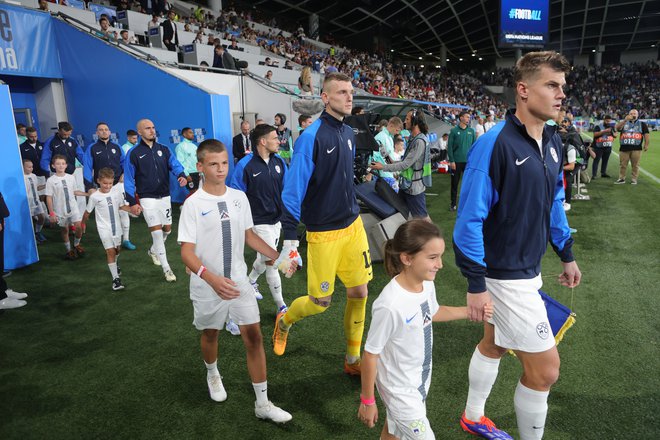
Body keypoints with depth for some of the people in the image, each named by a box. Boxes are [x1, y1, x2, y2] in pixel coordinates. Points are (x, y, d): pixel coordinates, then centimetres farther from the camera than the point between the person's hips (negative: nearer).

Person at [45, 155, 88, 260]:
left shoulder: (71, 177, 1)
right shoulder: (51, 180, -9)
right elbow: (49, 198, -7)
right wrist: (51, 213, -10)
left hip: (73, 208, 2)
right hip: (60, 211, -2)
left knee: (79, 227, -9)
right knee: (64, 230, 10)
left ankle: (76, 245, 18)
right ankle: (69, 250, 28)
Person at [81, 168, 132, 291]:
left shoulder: (117, 191, -7)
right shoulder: (94, 196, -14)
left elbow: (122, 206, 7)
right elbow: (87, 212, 1)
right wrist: (83, 223, 13)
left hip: (116, 225, 4)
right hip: (104, 228, -4)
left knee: (117, 249, 19)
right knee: (110, 251, -11)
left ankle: (114, 265, 51)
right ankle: (115, 278, -7)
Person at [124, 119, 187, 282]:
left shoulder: (163, 149, 4)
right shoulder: (134, 153, -5)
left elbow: (174, 164, -8)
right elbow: (129, 179, -4)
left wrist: (181, 175, -32)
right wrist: (132, 202, -8)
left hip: (165, 196, 4)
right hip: (147, 198, -4)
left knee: (167, 229, 14)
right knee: (157, 231, -8)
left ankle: (153, 251, 44)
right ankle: (166, 269, 0)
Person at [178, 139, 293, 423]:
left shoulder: (239, 197, -3)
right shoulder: (193, 204, -16)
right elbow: (187, 252, -19)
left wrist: (278, 256, -2)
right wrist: (212, 279, -35)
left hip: (239, 281, 3)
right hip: (207, 286, -3)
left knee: (254, 336, 2)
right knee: (210, 334, 19)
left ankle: (263, 404, 14)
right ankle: (212, 374, 52)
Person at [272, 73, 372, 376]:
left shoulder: (349, 134, 7)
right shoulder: (312, 136, -16)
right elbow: (293, 189, -16)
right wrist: (289, 239, -17)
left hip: (353, 226, 7)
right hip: (323, 233, -6)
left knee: (359, 293, 9)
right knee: (320, 302, 5)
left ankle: (353, 359, 27)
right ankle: (284, 321, 38)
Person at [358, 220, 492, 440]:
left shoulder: (426, 284, -12)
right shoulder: (390, 305, -36)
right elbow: (370, 355, -23)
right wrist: (367, 401, -12)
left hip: (421, 379, 7)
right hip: (400, 389, -7)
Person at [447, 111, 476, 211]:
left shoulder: (471, 131, 5)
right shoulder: (454, 131, -3)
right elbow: (449, 147, -5)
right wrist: (451, 161, -11)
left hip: (469, 161, 2)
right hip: (456, 162, -2)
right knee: (454, 183, 6)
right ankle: (453, 204, 17)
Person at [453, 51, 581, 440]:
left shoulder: (553, 142, 4)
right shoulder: (495, 144, -21)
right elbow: (470, 218, -21)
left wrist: (567, 254, 19)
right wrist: (476, 284, -21)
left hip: (528, 269, 9)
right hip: (504, 276, -8)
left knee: (494, 345, 23)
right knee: (545, 369, 2)